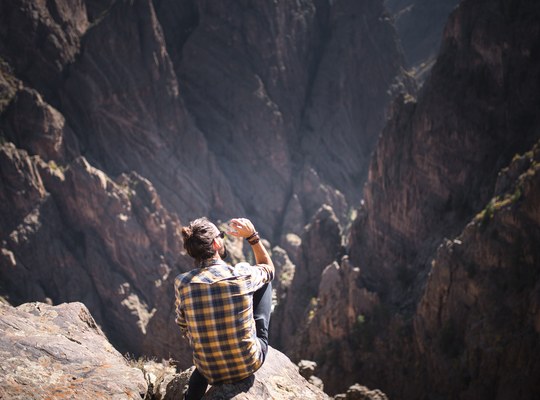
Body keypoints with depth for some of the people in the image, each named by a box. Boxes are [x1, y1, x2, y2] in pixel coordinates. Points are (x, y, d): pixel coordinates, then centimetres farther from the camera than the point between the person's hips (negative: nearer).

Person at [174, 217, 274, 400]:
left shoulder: (182, 283, -14)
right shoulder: (243, 274, -19)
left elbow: (185, 330, 4)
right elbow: (269, 268, 8)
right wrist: (252, 236, 4)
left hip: (210, 373, 2)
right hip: (250, 365, -2)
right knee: (264, 282, 14)